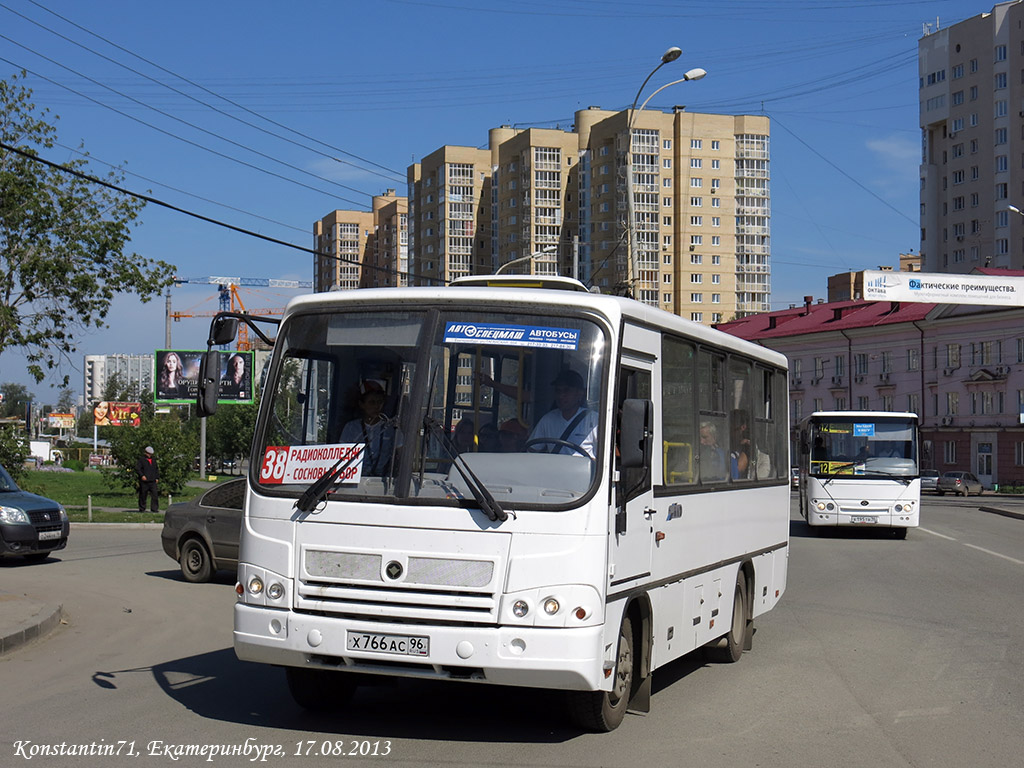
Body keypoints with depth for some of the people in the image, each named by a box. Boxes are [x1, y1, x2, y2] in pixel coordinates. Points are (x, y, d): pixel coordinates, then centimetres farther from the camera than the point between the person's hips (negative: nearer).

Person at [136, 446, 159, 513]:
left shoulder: (154, 460, 17)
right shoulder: (142, 460, -1)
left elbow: (157, 469, 26)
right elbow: (137, 468, -7)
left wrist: (157, 477, 16)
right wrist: (142, 475, -17)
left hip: (152, 481, 4)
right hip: (144, 481, -4)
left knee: (154, 495, -5)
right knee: (143, 495, 2)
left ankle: (154, 508, -4)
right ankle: (142, 509, 11)